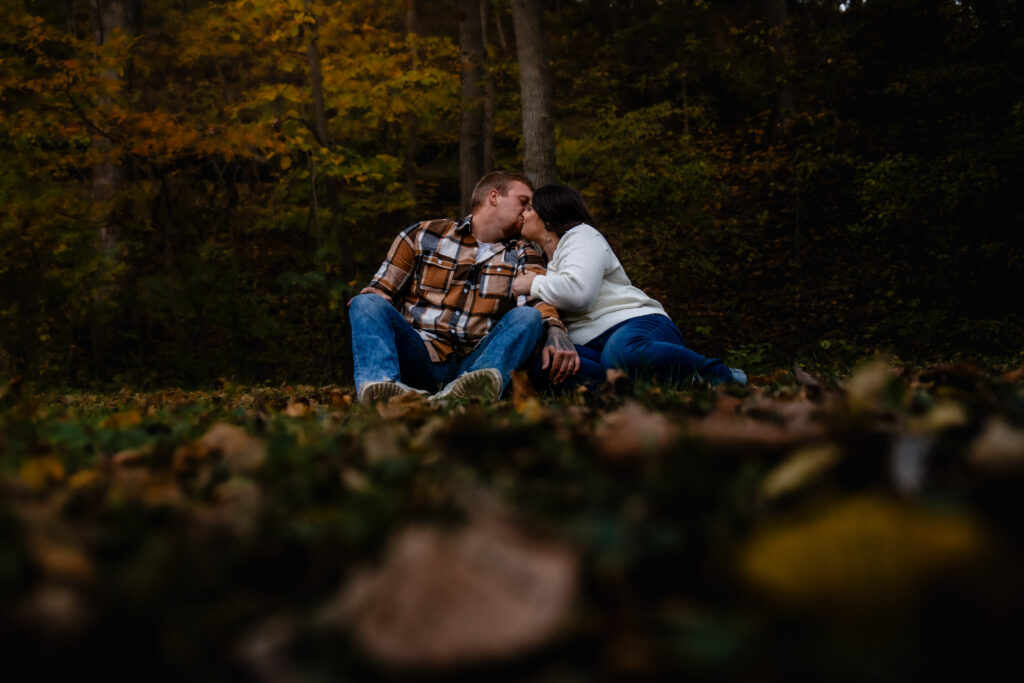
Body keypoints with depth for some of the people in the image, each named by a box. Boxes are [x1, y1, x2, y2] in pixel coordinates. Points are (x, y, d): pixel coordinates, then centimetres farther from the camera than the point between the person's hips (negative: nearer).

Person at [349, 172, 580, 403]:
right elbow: (380, 290, 16)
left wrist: (556, 332, -28)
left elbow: (536, 299, -5)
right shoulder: (422, 235, 14)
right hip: (420, 357, 0)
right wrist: (374, 295, -10)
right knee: (366, 303, -20)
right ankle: (379, 382, -52)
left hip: (473, 365, 0)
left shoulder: (522, 255, 16)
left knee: (528, 317, -23)